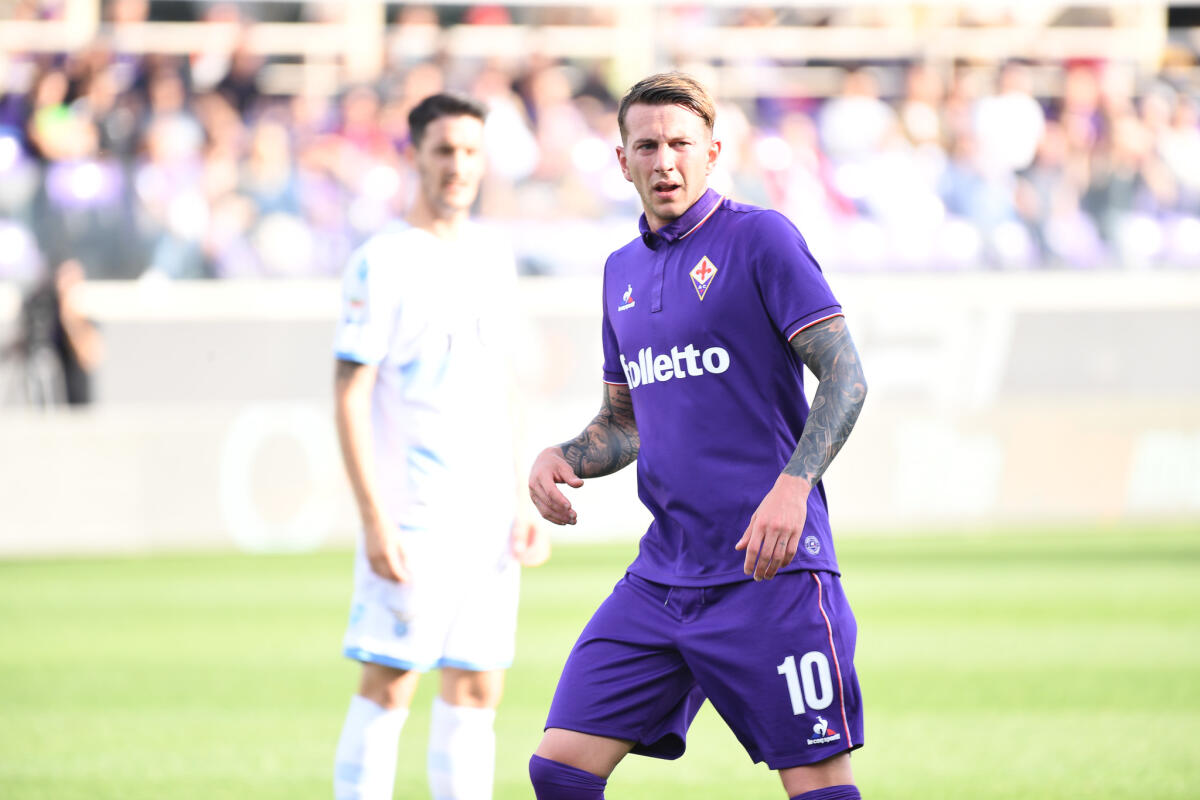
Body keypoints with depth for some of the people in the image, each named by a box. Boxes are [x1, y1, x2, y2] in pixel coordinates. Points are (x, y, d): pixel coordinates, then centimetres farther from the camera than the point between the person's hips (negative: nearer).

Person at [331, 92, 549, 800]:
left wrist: (520, 502, 15)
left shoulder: (494, 257, 13)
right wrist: (374, 518, -16)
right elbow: (350, 396, -10)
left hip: (487, 517, 7)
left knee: (478, 688, 6)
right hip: (411, 518, -7)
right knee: (388, 683, -7)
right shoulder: (383, 263, -7)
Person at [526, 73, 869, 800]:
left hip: (770, 574, -7)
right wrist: (561, 459, 5)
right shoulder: (624, 270, 16)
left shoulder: (760, 238, -5)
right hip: (663, 572, 7)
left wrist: (792, 484, -25)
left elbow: (845, 376, -11)